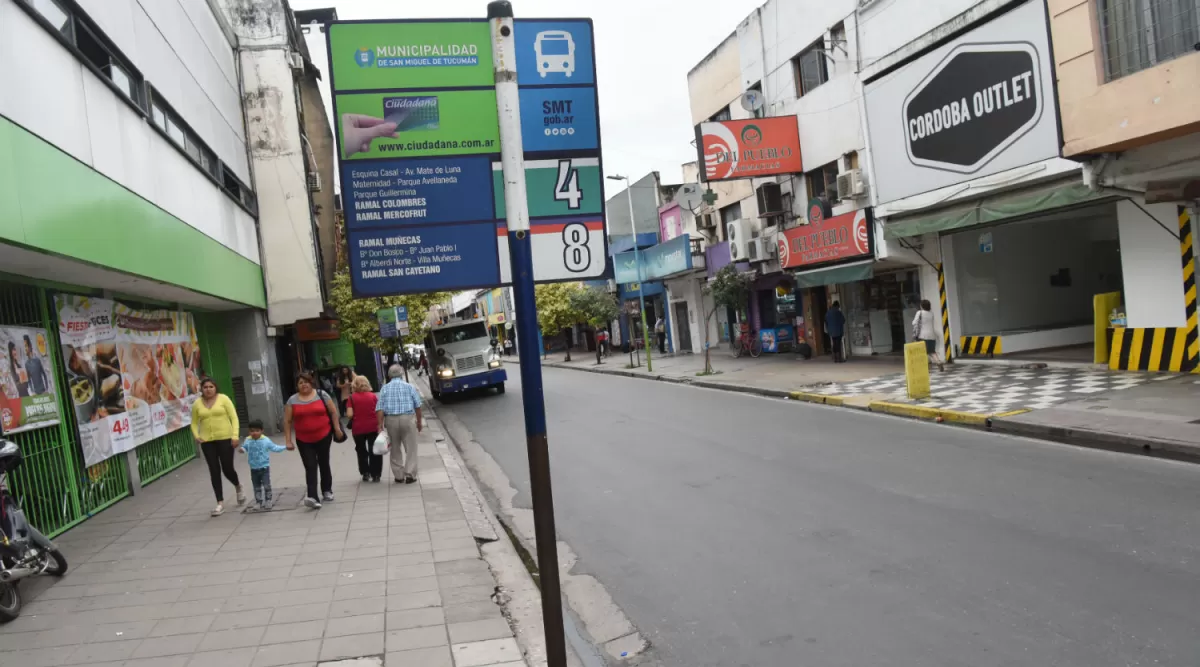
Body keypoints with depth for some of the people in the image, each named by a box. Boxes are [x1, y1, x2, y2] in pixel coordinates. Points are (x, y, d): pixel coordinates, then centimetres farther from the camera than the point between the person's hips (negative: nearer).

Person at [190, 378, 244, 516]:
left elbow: (234, 417, -6)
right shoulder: (197, 404, 4)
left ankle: (239, 487, 33)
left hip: (225, 439, -2)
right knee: (214, 471, 2)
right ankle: (220, 503, 9)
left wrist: (235, 435, -15)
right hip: (207, 441, 3)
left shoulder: (223, 398, -4)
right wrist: (196, 436, -7)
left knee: (227, 469, -1)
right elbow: (194, 423, 11)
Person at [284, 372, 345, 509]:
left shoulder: (321, 394, -2)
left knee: (324, 464, 11)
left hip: (324, 436, 0)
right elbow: (287, 421, 2)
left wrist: (337, 428, -3)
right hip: (304, 440, 0)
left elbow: (333, 412, 2)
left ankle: (327, 491, 26)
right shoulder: (292, 400, 0)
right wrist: (288, 440, -3)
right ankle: (313, 497, -19)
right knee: (310, 467, -8)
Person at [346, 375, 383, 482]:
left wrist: (357, 414, 10)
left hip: (358, 428, -1)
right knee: (374, 451, 9)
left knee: (361, 451, 17)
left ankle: (365, 473, 16)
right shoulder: (373, 396, -1)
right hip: (373, 427, 1)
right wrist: (380, 426, 7)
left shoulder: (352, 397, -6)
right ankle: (375, 474, 8)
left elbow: (349, 414, -12)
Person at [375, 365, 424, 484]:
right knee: (410, 448, 5)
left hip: (391, 420, 2)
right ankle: (410, 475, 0)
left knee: (395, 449, 13)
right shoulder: (409, 387, 4)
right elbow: (418, 406, 2)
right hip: (408, 418, -2)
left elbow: (380, 409, -3)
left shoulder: (385, 388, 6)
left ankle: (398, 476, 16)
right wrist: (419, 422, 11)